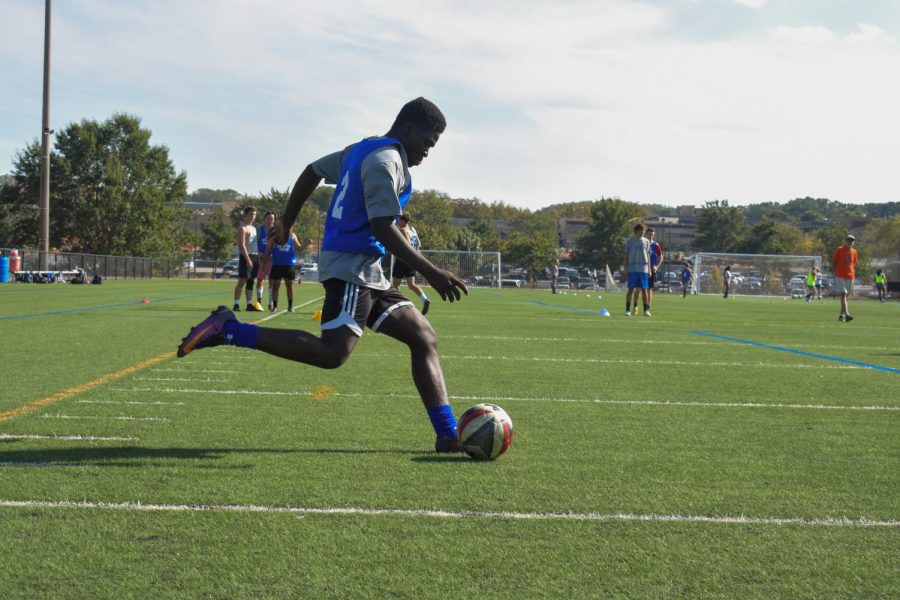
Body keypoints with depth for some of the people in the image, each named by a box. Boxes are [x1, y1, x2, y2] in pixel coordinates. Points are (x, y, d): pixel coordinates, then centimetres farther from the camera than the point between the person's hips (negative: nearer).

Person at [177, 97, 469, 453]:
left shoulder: (362, 149, 19)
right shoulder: (386, 159, -11)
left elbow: (312, 171, 27)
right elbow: (383, 227, -22)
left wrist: (286, 224, 35)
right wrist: (430, 273, -25)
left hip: (367, 275, 11)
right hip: (352, 266, -11)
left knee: (425, 340, 4)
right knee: (332, 353, -22)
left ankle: (449, 436, -2)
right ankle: (227, 330, -15)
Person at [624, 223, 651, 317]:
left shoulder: (646, 241, 12)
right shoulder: (630, 241, 5)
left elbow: (648, 256, 14)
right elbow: (626, 255, 6)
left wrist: (649, 269, 9)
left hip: (644, 269, 2)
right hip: (632, 268, -2)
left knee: (644, 289, 2)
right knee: (631, 289, -4)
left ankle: (646, 310, 5)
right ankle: (627, 310, 0)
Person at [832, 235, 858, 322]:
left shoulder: (853, 252, 10)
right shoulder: (840, 250, -4)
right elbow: (833, 262, 0)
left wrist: (852, 272, 8)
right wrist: (835, 272, -5)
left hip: (850, 276, 5)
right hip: (840, 276, -5)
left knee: (847, 296, 8)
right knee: (843, 295, -15)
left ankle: (842, 315, 17)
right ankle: (847, 314, -25)